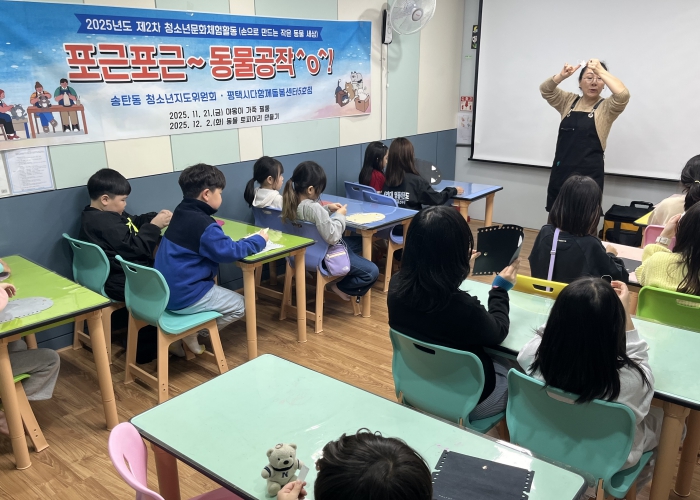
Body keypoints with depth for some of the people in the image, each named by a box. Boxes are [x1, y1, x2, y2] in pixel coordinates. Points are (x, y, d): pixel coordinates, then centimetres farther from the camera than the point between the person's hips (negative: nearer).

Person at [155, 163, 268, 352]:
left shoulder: (182, 213, 7)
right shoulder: (202, 224, -21)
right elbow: (228, 251, -21)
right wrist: (258, 240, -9)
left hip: (167, 291, 9)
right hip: (184, 296, -9)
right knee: (239, 305, 7)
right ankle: (191, 334, 5)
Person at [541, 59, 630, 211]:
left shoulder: (606, 108, 1)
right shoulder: (568, 102, 11)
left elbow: (623, 94, -19)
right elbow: (545, 90, -1)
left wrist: (600, 70, -18)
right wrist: (562, 76, -19)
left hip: (589, 174, -3)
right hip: (561, 170, 3)